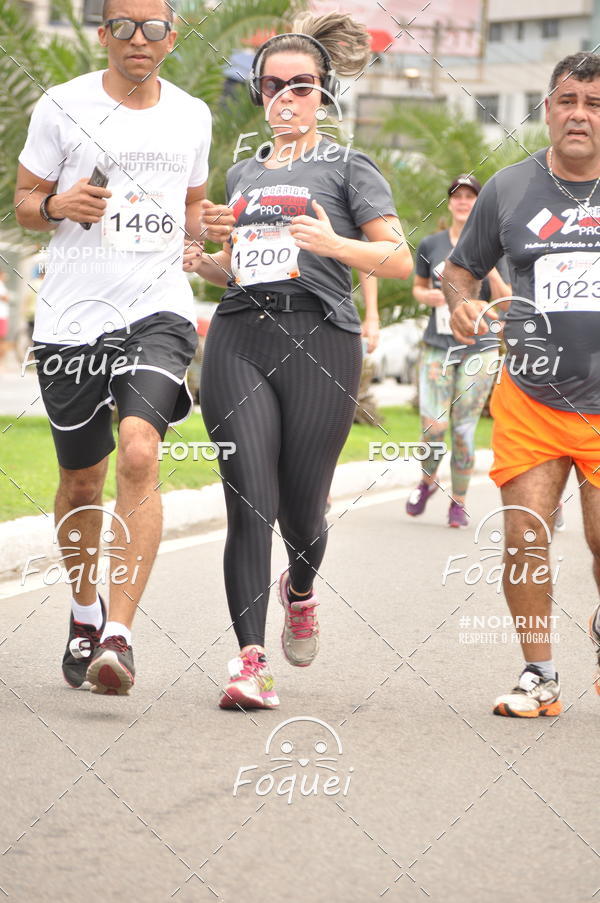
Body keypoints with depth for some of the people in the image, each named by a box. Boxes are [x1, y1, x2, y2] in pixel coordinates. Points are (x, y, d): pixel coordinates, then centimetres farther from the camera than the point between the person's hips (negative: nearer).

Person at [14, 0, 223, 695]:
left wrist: (215, 230, 3)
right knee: (81, 482, 10)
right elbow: (23, 200, 7)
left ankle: (118, 636, -24)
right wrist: (56, 205, -15)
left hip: (157, 310, 0)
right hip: (72, 319, 0)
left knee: (138, 453, -23)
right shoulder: (62, 107, 1)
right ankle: (85, 612, 37)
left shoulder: (191, 116, 11)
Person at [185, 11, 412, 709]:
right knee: (249, 501, -10)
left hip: (318, 340, -3)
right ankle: (250, 660, -13)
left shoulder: (347, 168, 8)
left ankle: (300, 592, 36)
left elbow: (400, 260, -1)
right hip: (238, 338, 3)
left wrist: (336, 244, -18)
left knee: (301, 507, 1)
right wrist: (201, 262, 12)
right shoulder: (243, 175, 23)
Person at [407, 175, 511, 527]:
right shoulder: (430, 245, 5)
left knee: (463, 430, -2)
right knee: (433, 427, -10)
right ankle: (428, 481, 21)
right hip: (438, 347, 1)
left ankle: (459, 502, 16)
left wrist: (492, 271, -19)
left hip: (478, 349, -1)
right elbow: (418, 287, 19)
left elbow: (504, 304, -3)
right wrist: (428, 296, -4)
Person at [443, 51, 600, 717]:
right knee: (525, 535, -7)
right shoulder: (509, 189, 5)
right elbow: (460, 267, 16)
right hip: (530, 396, 1)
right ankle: (538, 676, 7)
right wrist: (461, 303, -5)